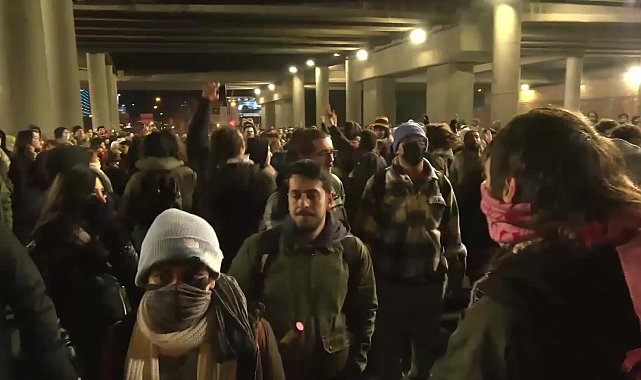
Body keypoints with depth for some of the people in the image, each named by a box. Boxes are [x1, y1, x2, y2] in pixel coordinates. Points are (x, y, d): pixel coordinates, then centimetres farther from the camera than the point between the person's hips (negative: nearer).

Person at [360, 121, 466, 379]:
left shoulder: (441, 184, 4)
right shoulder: (379, 184, -6)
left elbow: (451, 231, 9)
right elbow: (367, 232, -4)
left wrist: (456, 269, 9)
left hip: (431, 279, 3)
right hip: (391, 280, -3)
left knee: (428, 343, 23)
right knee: (389, 346, 14)